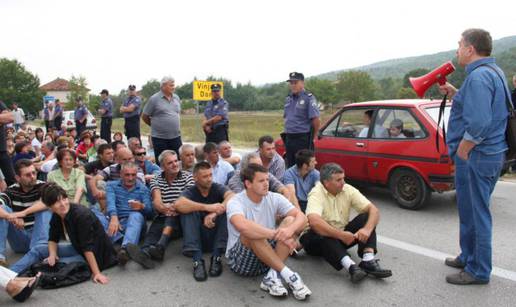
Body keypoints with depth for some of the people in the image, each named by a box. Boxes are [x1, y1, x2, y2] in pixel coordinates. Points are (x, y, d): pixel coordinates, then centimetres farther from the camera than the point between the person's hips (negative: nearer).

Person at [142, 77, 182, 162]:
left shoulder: (176, 98, 10)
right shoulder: (154, 99, -6)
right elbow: (144, 117, 0)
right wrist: (155, 125, 9)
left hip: (176, 136, 4)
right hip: (160, 137, -4)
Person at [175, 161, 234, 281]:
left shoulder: (217, 188, 1)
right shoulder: (190, 192, -1)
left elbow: (232, 197, -22)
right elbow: (178, 204, -26)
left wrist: (214, 214, -36)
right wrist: (207, 207, -35)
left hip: (216, 235, 0)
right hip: (198, 236, 0)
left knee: (227, 208, -22)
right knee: (188, 211, -23)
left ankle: (216, 257, -24)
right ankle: (197, 260, -32)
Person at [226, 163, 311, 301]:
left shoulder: (274, 198, -2)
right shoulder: (236, 202, -17)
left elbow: (301, 216, -13)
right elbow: (242, 226, -40)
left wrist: (290, 230, -35)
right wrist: (277, 234, -38)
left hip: (269, 259, 5)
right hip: (240, 259, -4)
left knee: (290, 220, -16)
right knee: (251, 233, -35)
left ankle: (272, 277, -25)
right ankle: (288, 275, -27)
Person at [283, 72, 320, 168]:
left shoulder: (309, 98, -10)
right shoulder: (288, 99, 14)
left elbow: (316, 120, -14)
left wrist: (313, 136, -5)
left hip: (303, 139, -7)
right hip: (289, 139, 7)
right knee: (290, 167, 14)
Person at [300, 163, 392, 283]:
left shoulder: (348, 190, -6)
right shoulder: (316, 194, -21)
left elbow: (373, 209, -12)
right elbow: (314, 222, -38)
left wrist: (367, 229, -31)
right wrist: (341, 235, -36)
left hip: (342, 236, 5)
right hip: (318, 238, -5)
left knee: (366, 216, -14)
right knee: (322, 234, -38)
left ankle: (368, 261, -29)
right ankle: (351, 266, -49)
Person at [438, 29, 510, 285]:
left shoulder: (478, 76, -19)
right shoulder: (493, 72, 14)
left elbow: (478, 124, -28)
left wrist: (461, 153, -17)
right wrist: (455, 93, 12)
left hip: (476, 155, -11)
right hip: (491, 153, 11)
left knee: (475, 214, 1)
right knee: (471, 210, 21)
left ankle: (478, 271, 14)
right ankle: (468, 257, 36)